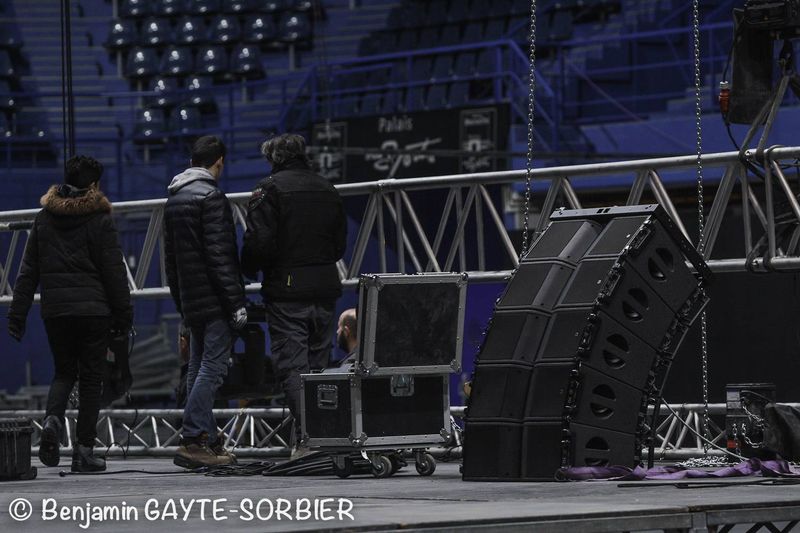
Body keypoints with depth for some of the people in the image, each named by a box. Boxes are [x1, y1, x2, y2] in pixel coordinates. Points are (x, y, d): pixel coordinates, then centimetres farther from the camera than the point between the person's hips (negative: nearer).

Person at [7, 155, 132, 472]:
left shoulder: (44, 218, 8)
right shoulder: (99, 220, -5)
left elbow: (28, 270, 8)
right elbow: (114, 272, -6)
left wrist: (18, 313, 10)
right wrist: (123, 315, 1)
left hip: (54, 309, 4)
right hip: (94, 309, -4)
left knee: (64, 371, 18)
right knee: (90, 378, 5)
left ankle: (52, 418, -12)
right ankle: (84, 451, 3)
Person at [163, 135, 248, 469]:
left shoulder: (173, 200, 15)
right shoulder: (210, 197, -12)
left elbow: (170, 258, 18)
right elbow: (219, 254, -18)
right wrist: (236, 302, -17)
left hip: (190, 301, 9)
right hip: (214, 302, -9)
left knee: (198, 368, 11)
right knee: (212, 367, -9)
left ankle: (209, 441, 14)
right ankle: (192, 442, -14)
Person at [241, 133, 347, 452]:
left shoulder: (269, 189, -7)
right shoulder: (327, 190, 12)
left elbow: (259, 241, -14)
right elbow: (340, 243, 14)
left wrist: (249, 270, 4)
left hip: (286, 291, -5)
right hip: (325, 288, 5)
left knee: (292, 366, -4)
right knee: (319, 364, 12)